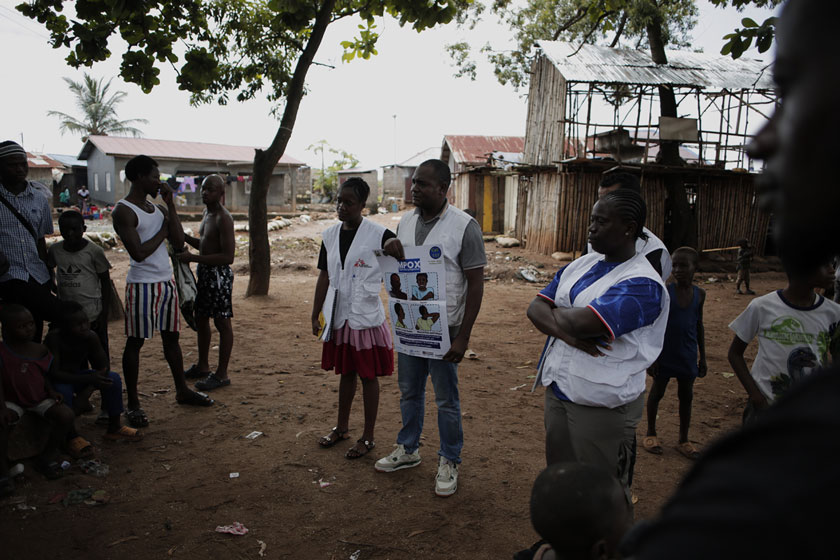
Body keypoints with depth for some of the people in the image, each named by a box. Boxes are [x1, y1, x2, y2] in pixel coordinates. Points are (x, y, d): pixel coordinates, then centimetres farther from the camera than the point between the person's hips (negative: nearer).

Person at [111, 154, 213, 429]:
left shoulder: (158, 209, 12)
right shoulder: (123, 211, -11)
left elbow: (179, 242, 1)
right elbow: (139, 252, -20)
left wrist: (170, 205, -2)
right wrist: (162, 231, -6)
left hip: (166, 282, 7)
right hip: (142, 285, -7)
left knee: (171, 337, 15)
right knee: (135, 343, 2)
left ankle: (182, 390, 28)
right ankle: (133, 404, 12)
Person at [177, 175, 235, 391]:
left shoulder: (223, 218, -18)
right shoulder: (207, 213, 12)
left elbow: (228, 256, -24)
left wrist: (193, 258, -23)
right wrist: (184, 237, 9)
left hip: (219, 274, -10)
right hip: (205, 272, 10)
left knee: (222, 322, -1)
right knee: (201, 318, 18)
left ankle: (222, 374, 8)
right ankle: (203, 366, 34)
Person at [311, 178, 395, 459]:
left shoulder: (378, 234, -13)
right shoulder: (330, 234, 3)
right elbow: (325, 277, 8)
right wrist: (315, 314, 8)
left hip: (367, 317, -5)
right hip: (340, 316, 5)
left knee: (368, 376, 6)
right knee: (345, 372, 19)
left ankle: (368, 437, 21)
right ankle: (342, 427, 36)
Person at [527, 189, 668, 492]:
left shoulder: (642, 284, -18)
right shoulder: (581, 264, 8)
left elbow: (580, 322, -29)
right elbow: (535, 308, 2)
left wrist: (555, 311, -6)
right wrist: (568, 333, -18)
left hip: (602, 406, -7)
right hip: (557, 391, 7)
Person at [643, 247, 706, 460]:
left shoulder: (700, 294, 0)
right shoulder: (665, 292, -12)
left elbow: (699, 325, 10)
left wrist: (702, 357, 11)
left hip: (687, 356, 4)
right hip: (664, 354, -4)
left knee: (686, 396, 12)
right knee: (657, 392, 10)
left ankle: (683, 440, 27)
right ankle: (651, 433, 28)